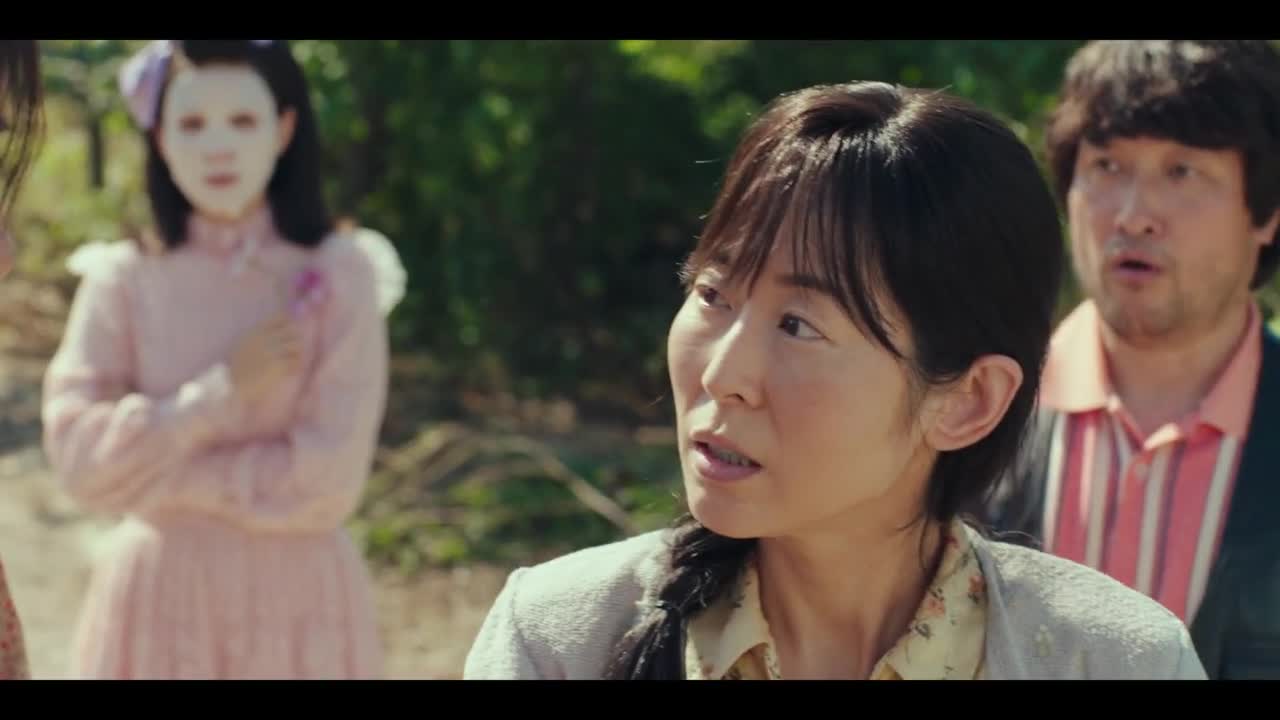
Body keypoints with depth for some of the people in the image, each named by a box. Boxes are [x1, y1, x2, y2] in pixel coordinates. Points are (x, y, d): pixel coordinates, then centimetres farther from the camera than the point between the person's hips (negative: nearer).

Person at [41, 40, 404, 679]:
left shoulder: (339, 273, -8)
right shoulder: (122, 281, -3)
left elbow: (327, 483, -13)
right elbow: (79, 457, -10)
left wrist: (152, 465, -10)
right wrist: (223, 389, -17)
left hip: (298, 602, -1)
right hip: (160, 602, 1)